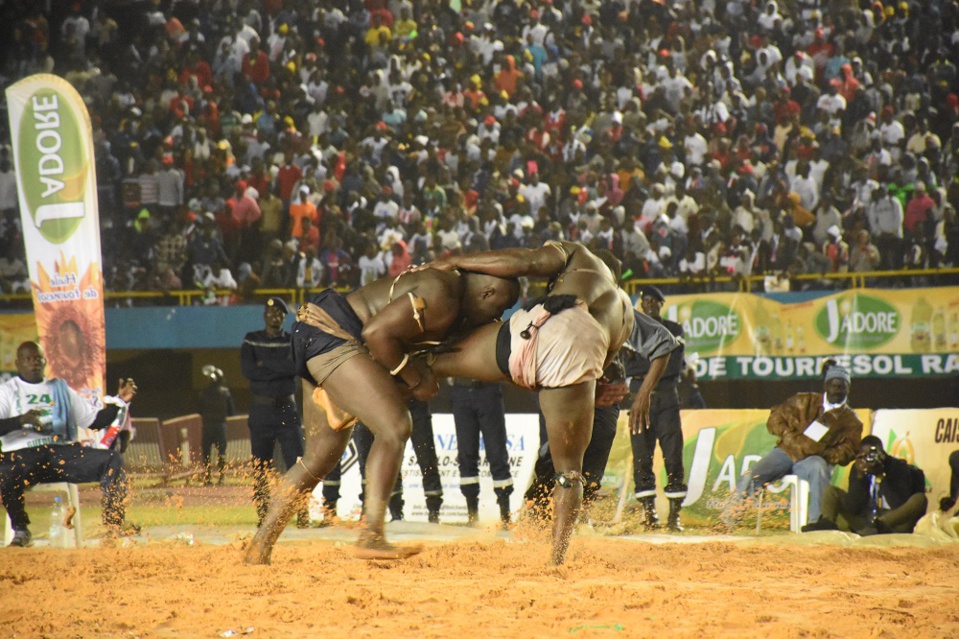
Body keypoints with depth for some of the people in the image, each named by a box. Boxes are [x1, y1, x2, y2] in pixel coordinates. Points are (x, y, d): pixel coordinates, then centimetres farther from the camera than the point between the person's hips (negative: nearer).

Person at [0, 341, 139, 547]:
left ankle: (114, 521, -16)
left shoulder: (61, 389, 21)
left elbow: (94, 421, 18)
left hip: (62, 452, 3)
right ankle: (20, 529, -19)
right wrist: (22, 420, -23)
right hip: (22, 454, -3)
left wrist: (120, 400, 5)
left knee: (111, 459, -17)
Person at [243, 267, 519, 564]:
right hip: (333, 337, -11)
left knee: (320, 458, 14)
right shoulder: (441, 297, -18)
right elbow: (377, 333, -24)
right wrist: (416, 380, -13)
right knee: (395, 428, -21)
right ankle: (371, 537, -29)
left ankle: (258, 549, 18)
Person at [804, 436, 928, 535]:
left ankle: (880, 525, -48)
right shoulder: (858, 468, 2)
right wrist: (860, 476, -17)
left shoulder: (898, 468, -6)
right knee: (831, 491, 0)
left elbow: (900, 506, -20)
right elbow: (852, 508, -7)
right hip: (864, 521, 4)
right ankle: (827, 522, -32)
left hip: (894, 523, -3)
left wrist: (882, 476, -23)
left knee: (920, 499, -29)